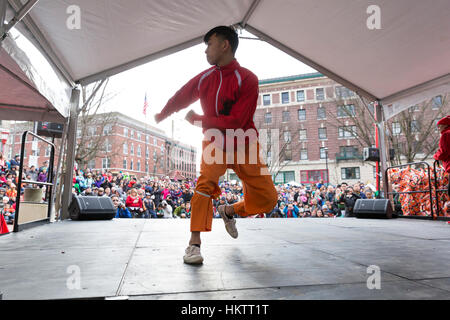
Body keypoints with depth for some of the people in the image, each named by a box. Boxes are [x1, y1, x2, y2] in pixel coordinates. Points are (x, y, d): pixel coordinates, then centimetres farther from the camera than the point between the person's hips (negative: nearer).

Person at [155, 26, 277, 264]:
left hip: (243, 147, -1)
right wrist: (159, 117, 34)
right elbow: (180, 98, 18)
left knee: (267, 200, -2)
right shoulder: (204, 78, 1)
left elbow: (235, 122, -21)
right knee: (206, 181, -27)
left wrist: (197, 119, -15)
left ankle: (229, 211, 25)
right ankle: (194, 244, -19)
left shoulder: (247, 79, -13)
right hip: (215, 144, 1)